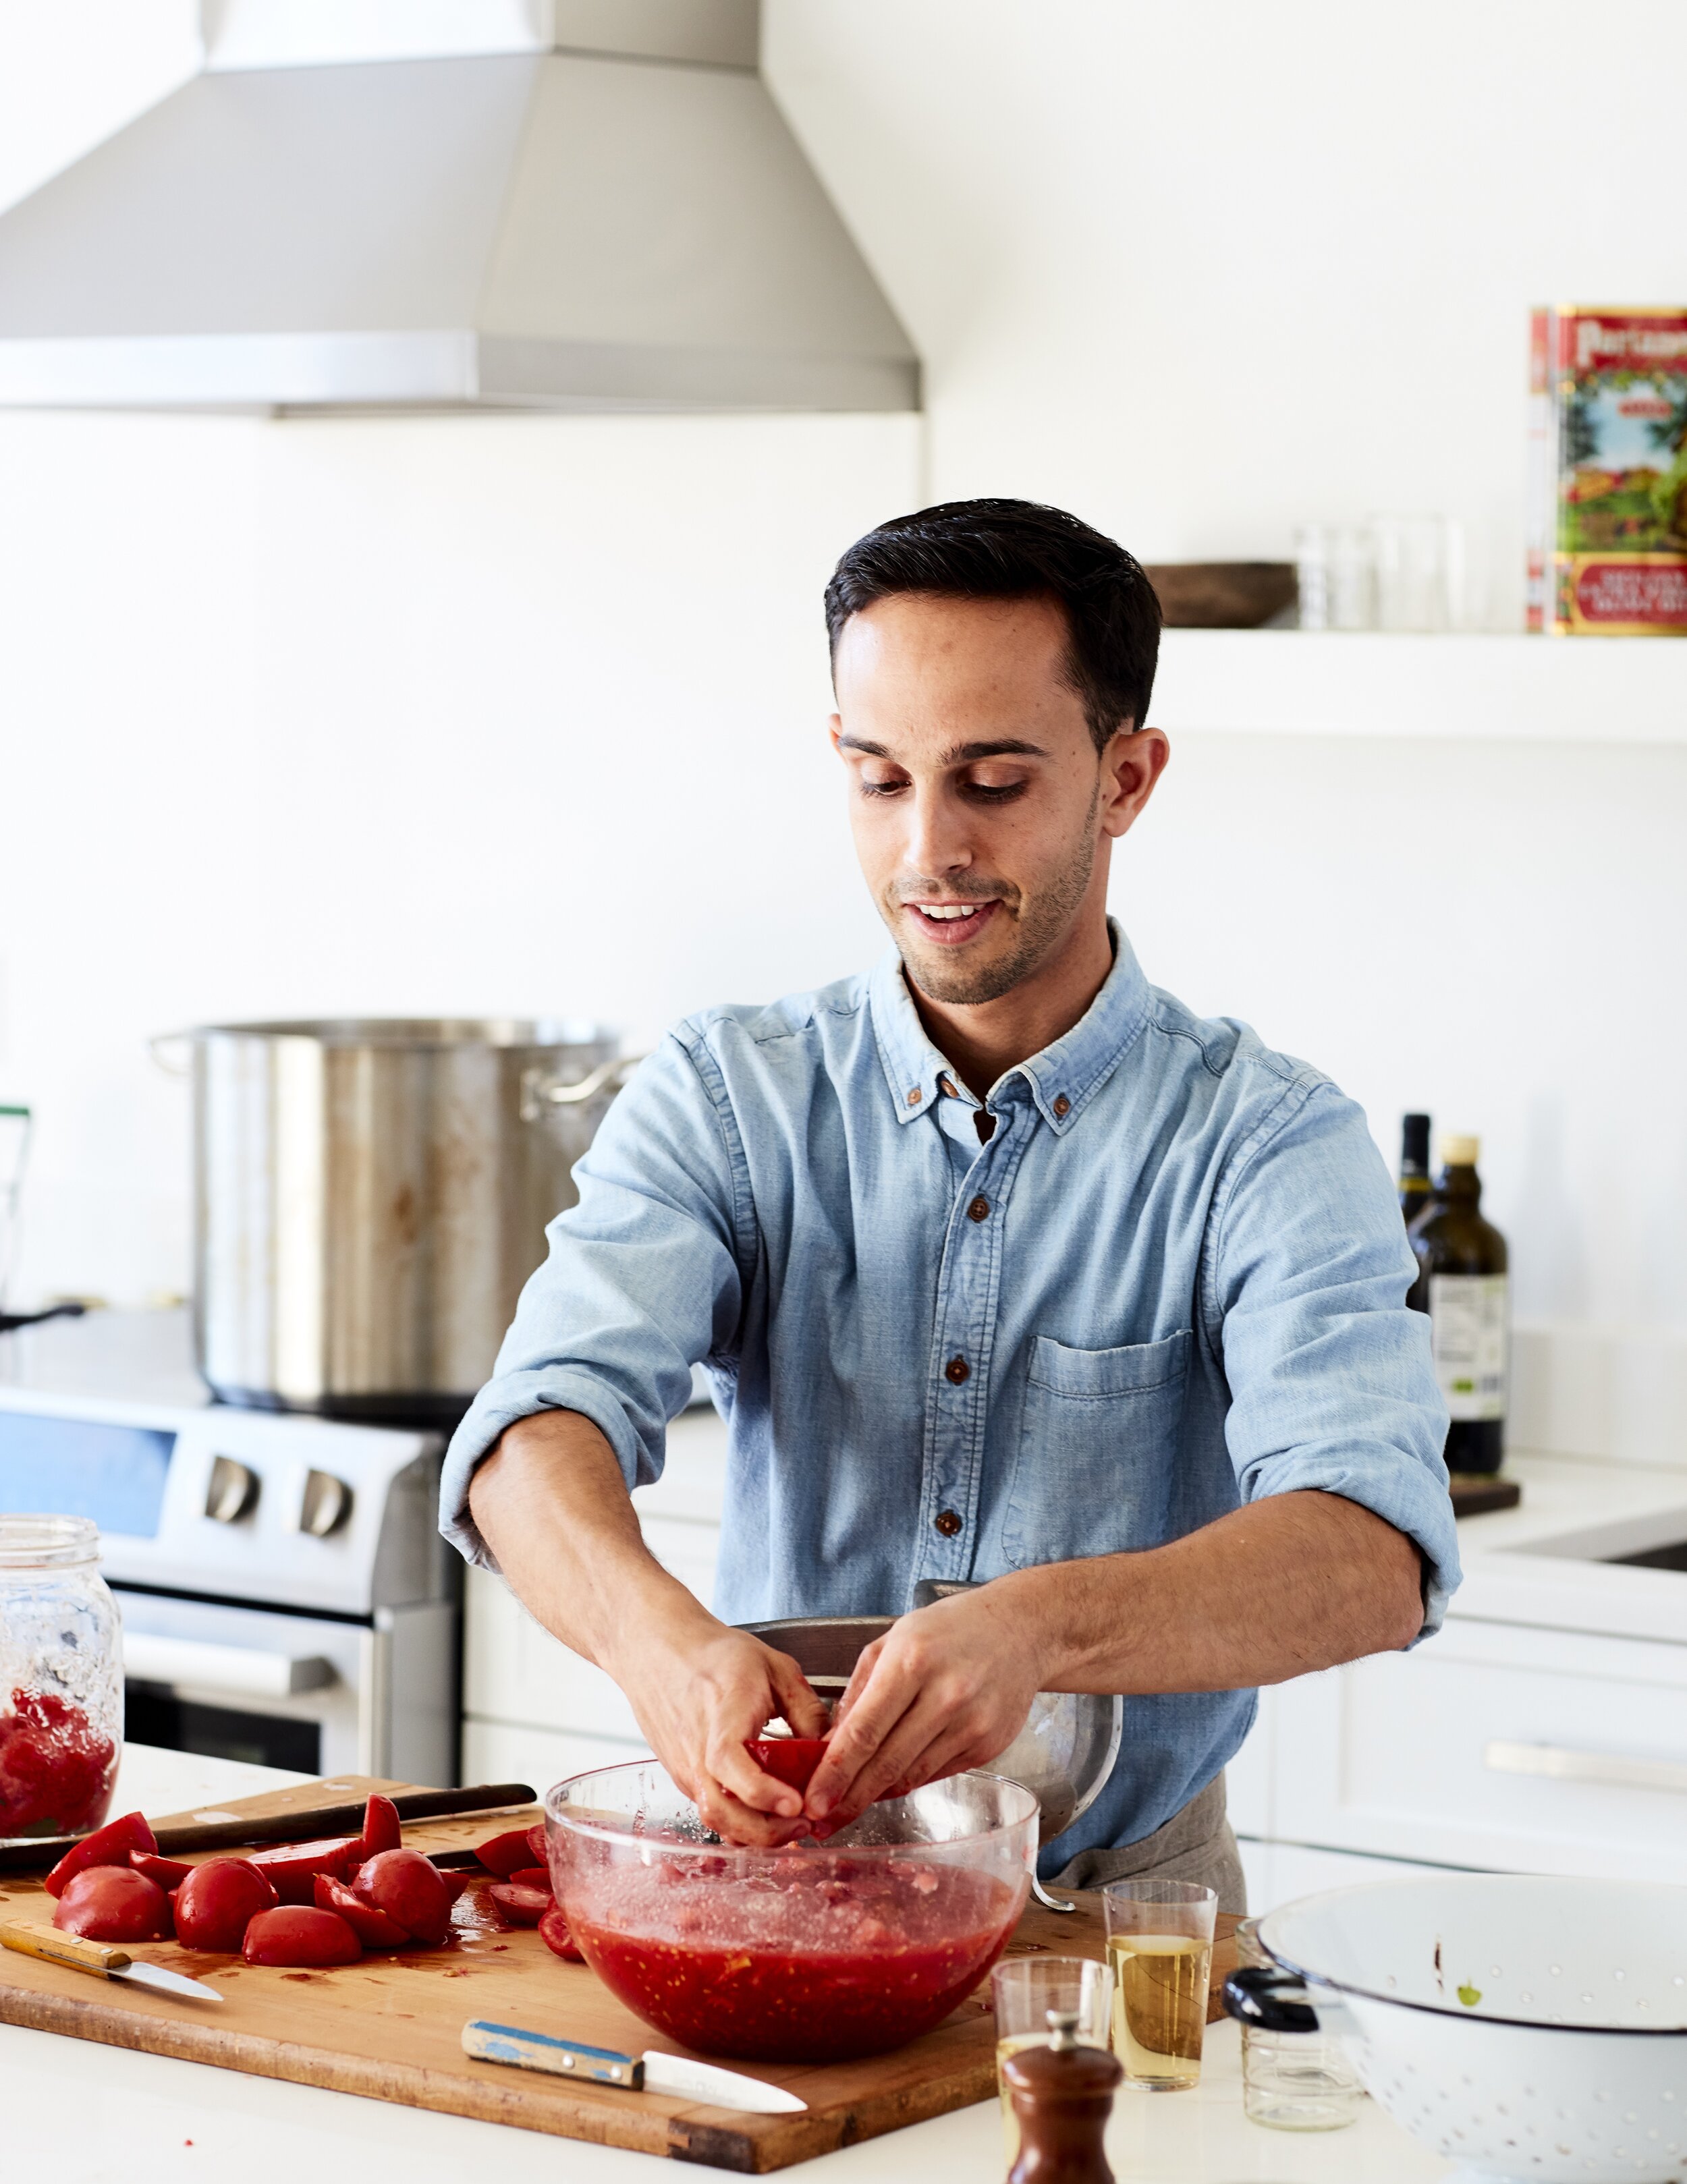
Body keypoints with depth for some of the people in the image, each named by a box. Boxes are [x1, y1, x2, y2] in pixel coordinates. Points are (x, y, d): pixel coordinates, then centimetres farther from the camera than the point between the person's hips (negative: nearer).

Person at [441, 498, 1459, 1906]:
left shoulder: (1269, 1145, -4)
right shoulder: (726, 1101, 4)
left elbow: (1370, 1555, -21)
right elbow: (540, 1434, -13)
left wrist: (1041, 1628, -41)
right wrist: (658, 1635, -36)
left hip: (1122, 1895, -2)